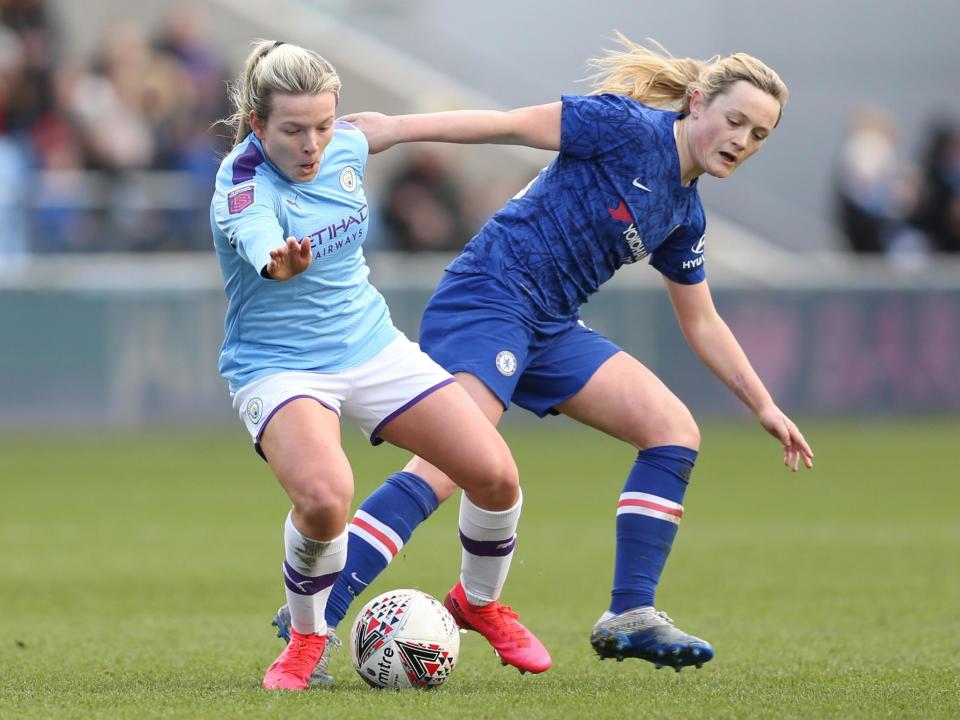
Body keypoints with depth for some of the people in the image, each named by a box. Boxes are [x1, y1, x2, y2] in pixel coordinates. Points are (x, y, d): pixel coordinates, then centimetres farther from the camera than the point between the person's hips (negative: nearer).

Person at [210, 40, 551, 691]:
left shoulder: (348, 146, -5)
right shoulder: (243, 186, -25)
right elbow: (260, 244, -48)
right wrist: (282, 263, -70)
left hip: (372, 345, 6)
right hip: (278, 366, -6)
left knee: (496, 476, -7)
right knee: (324, 496, -34)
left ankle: (481, 601, 26)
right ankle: (306, 638, -4)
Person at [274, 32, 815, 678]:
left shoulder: (684, 215, 15)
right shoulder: (631, 128, -9)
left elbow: (702, 323, 25)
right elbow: (514, 125, -11)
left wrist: (764, 405, 23)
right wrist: (398, 128, -16)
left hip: (551, 329, 9)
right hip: (487, 301, -9)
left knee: (676, 432, -3)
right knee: (449, 466, -25)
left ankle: (630, 616, -1)